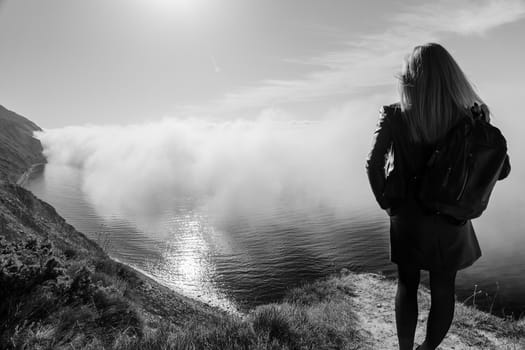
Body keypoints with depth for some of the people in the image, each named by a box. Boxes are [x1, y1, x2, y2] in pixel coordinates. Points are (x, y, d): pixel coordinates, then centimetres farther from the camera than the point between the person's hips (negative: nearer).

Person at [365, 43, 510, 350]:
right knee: (444, 289, 19)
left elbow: (373, 165, -18)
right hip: (450, 218, 1)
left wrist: (387, 203, -5)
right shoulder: (468, 117, -11)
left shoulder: (396, 117, -15)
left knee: (408, 285, 18)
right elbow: (502, 169, -6)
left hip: (409, 215, -1)